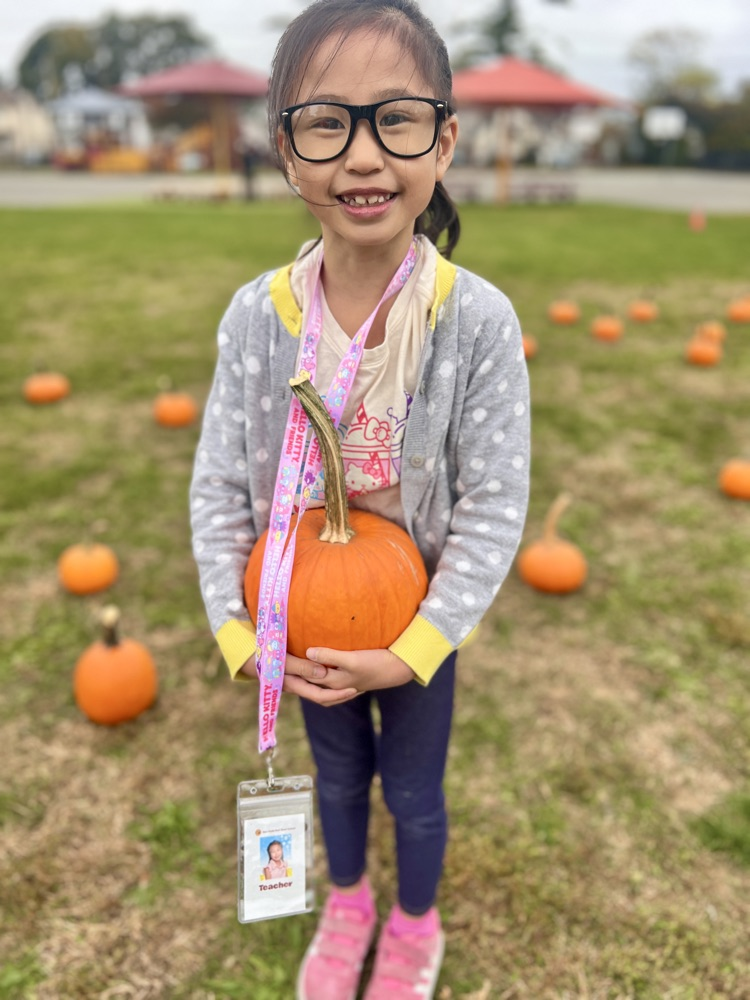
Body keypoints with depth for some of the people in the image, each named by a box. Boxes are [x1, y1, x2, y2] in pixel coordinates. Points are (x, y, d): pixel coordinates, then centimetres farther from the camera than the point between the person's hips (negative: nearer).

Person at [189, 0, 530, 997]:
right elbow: (218, 487, -9)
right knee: (338, 776, 27)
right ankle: (347, 905, 59)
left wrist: (410, 650, -21)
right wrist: (239, 633, -15)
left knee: (414, 792, 22)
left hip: (420, 622, -2)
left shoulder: (479, 319, -23)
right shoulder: (258, 313, -17)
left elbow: (494, 511, -18)